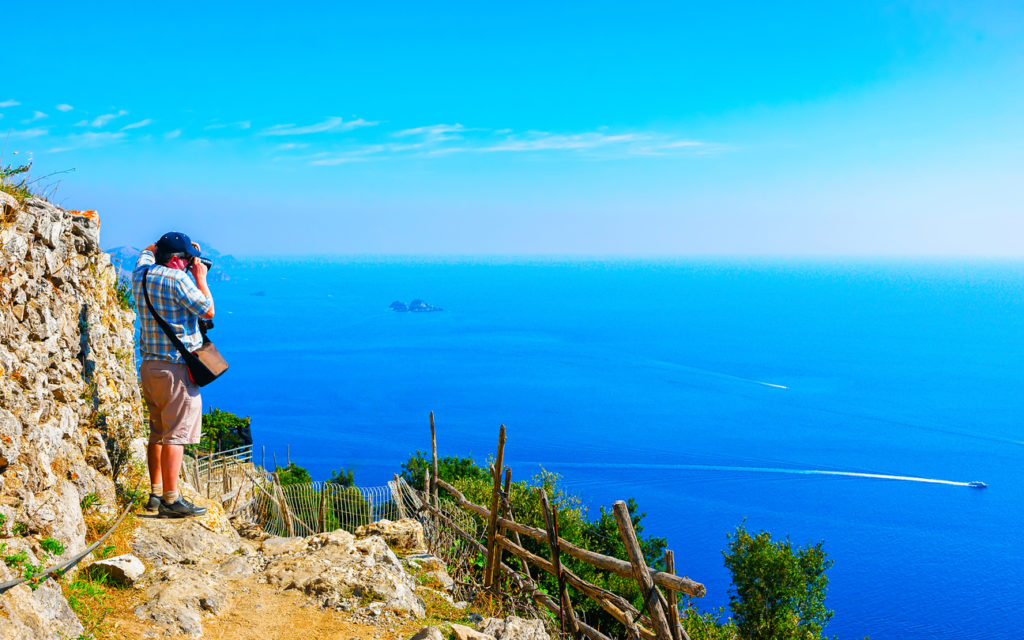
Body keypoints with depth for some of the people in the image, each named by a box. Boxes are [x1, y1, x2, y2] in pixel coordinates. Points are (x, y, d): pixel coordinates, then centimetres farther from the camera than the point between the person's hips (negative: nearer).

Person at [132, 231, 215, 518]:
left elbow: (148, 251, 33)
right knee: (176, 434, -7)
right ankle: (171, 500, -7)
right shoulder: (178, 279, -14)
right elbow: (208, 311, -10)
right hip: (176, 366, -9)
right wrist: (201, 277, 0)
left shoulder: (141, 274, 10)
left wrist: (166, 244, 22)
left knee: (158, 433, 16)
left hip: (149, 364, 9)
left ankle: (156, 494, 21)